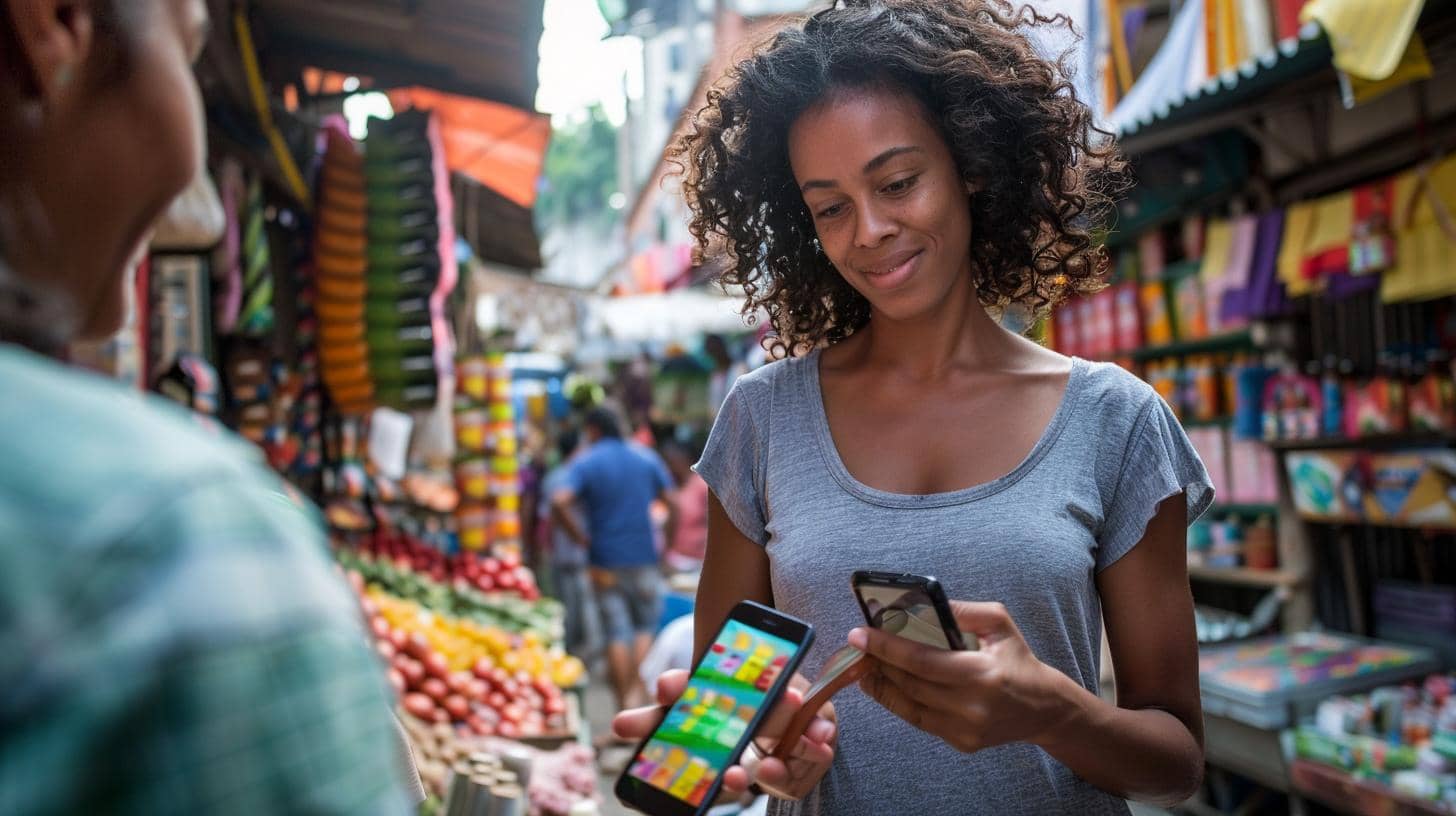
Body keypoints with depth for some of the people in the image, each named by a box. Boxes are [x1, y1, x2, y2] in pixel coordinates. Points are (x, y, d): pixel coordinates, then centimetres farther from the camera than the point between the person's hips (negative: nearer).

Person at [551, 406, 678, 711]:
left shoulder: (584, 463, -3)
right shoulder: (647, 457, 5)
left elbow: (558, 503, -18)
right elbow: (672, 502, 4)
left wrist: (579, 537, -6)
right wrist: (668, 541, 11)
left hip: (605, 560, -1)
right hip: (643, 557, 1)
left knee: (616, 634, 4)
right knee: (644, 626, 12)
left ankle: (623, 701, 8)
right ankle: (637, 690, -1)